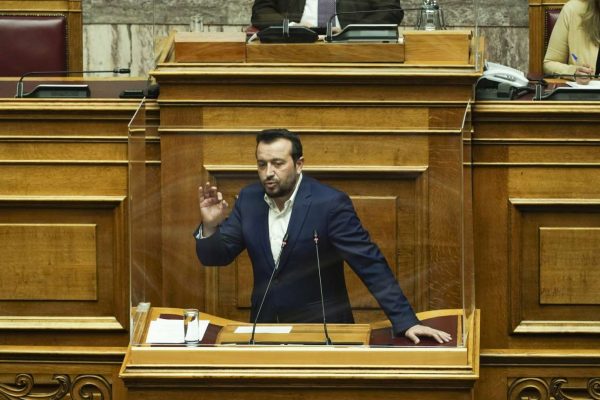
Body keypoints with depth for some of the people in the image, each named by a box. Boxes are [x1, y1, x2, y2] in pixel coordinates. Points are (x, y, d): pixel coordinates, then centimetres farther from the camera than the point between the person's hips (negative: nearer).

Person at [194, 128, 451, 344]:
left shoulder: (330, 204, -13)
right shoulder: (249, 199, 2)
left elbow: (371, 266, -15)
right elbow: (215, 257, 7)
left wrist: (406, 322, -21)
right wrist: (210, 225, -15)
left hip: (321, 329, -4)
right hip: (265, 327, 4)